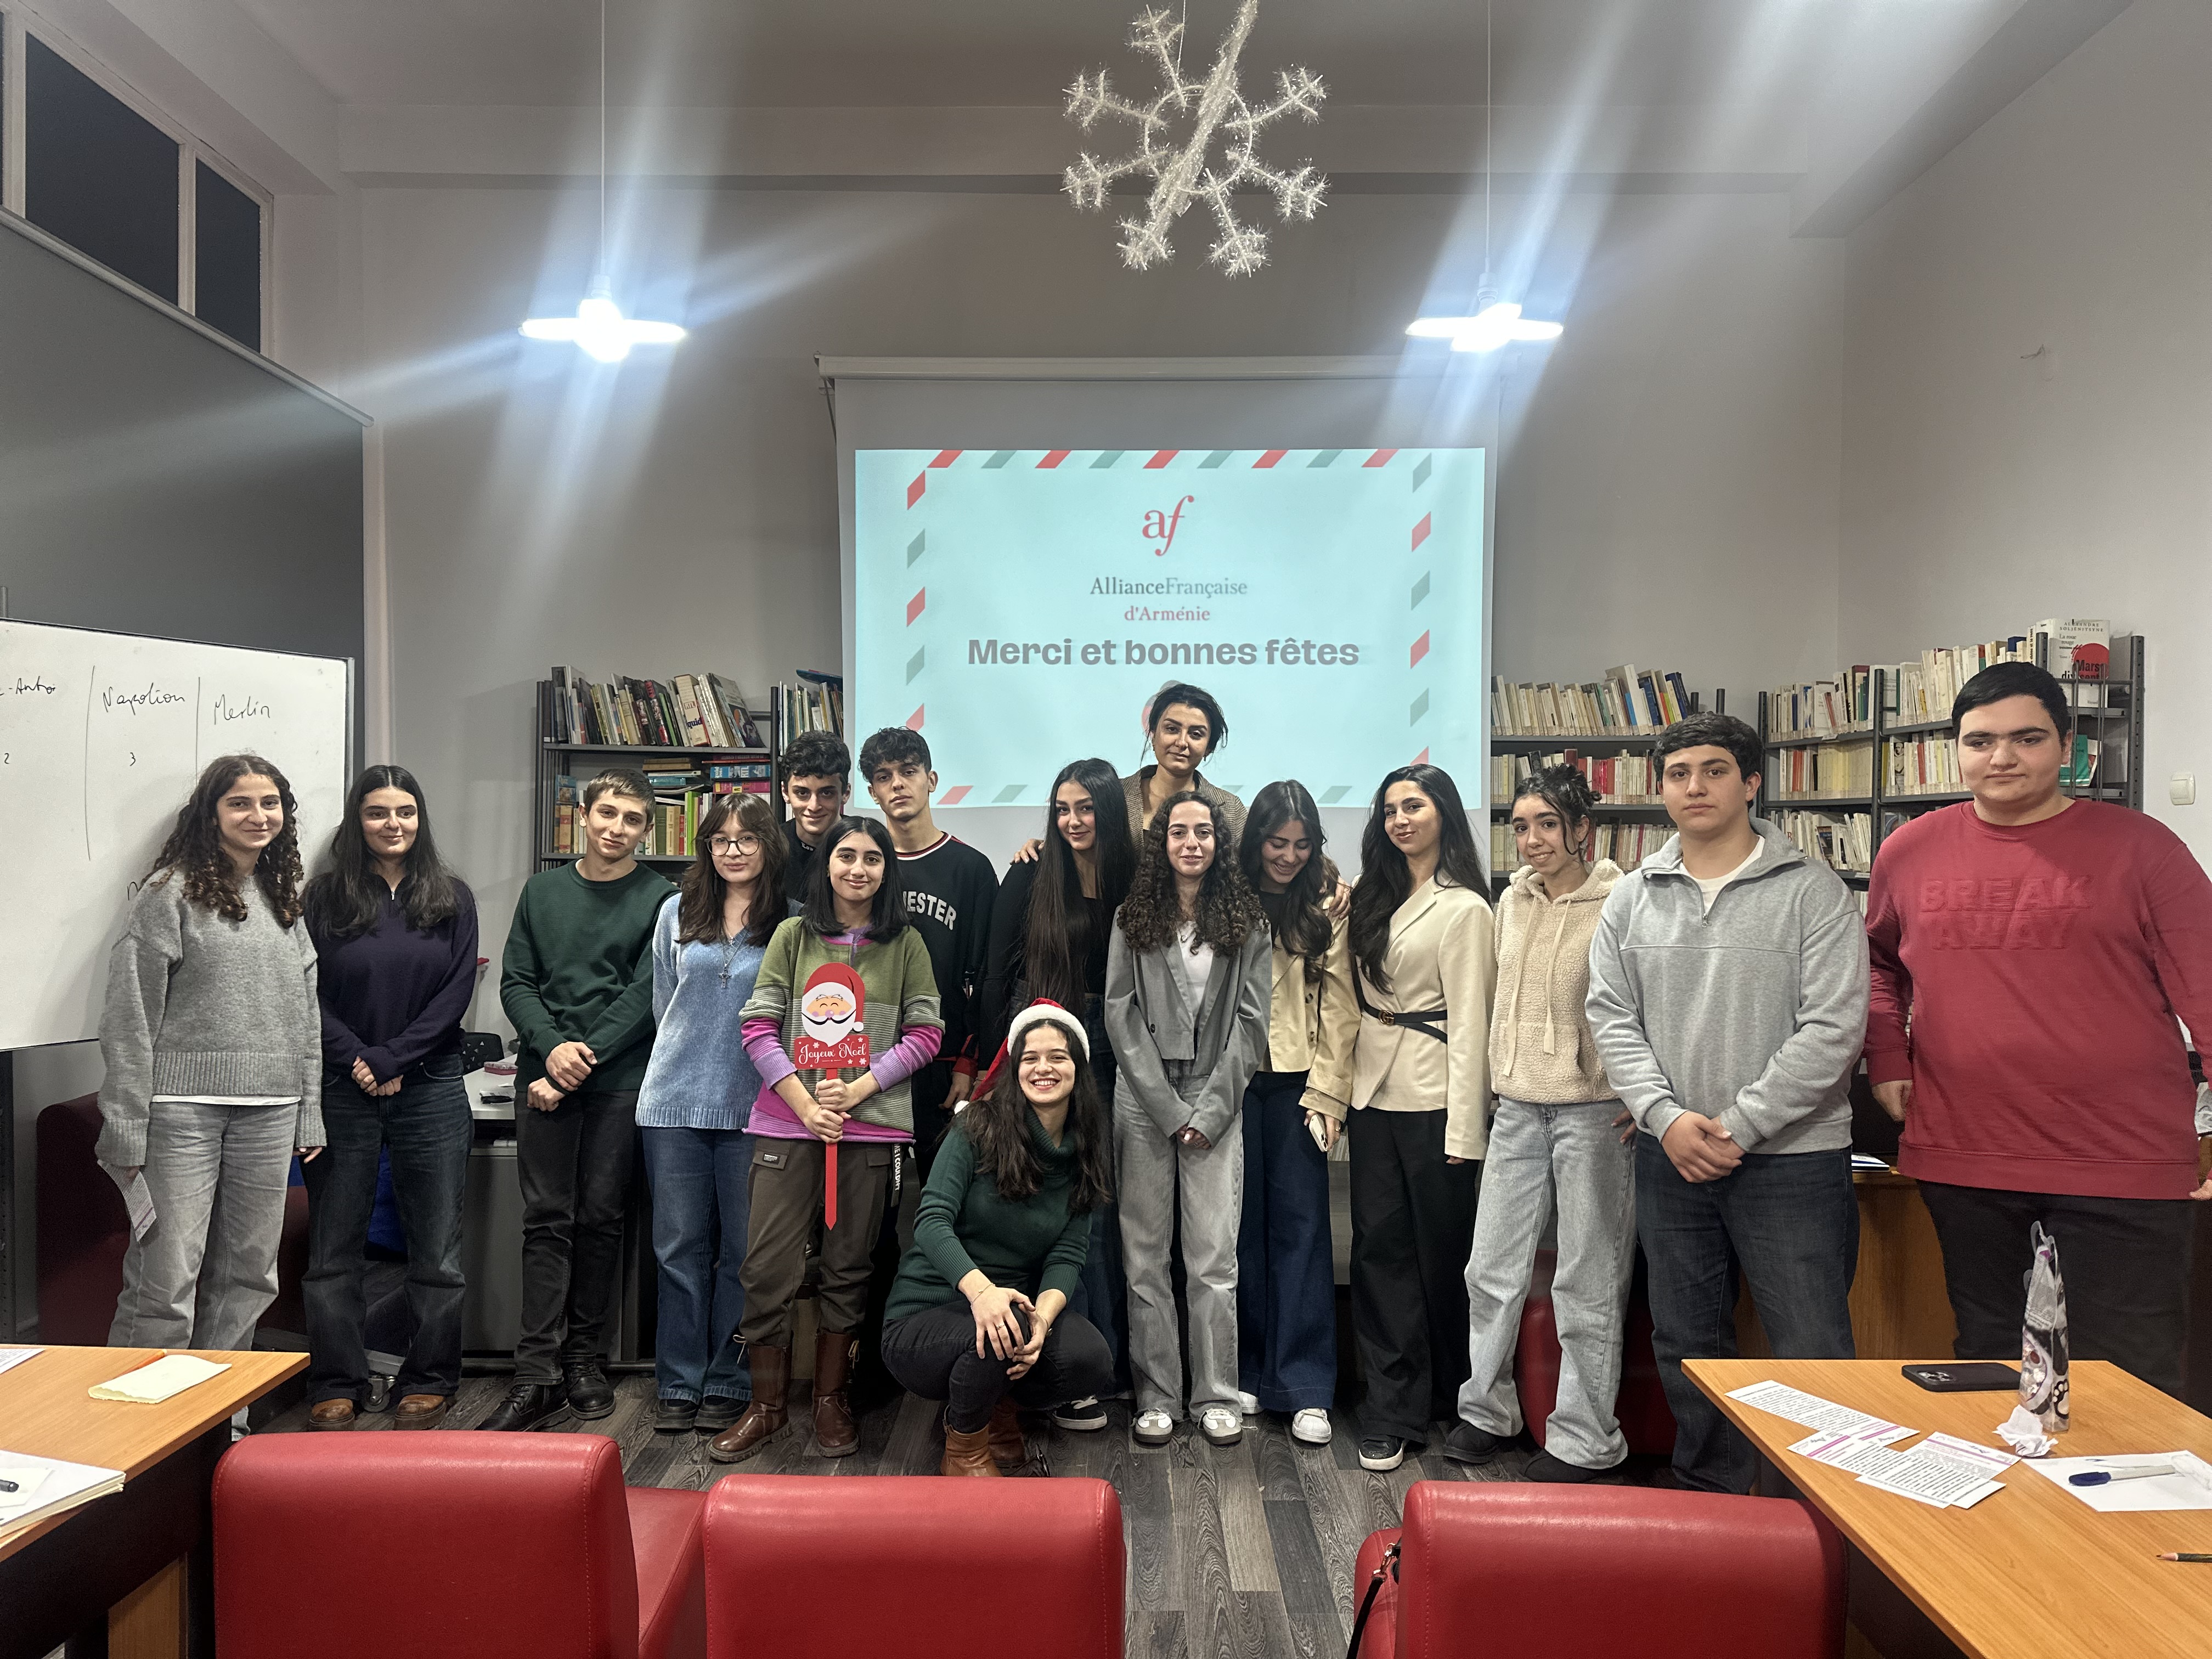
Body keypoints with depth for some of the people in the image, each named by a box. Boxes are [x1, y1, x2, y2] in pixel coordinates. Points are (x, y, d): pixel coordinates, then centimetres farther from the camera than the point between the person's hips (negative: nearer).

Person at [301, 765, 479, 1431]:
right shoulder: (325, 896, 4)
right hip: (343, 1092, 0)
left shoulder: (452, 897, 5)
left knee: (436, 1245, 5)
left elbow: (456, 993, -1)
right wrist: (356, 1061, -12)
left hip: (430, 1089, 0)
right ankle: (336, 1386, 19)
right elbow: (309, 994, -1)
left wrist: (393, 1060, -10)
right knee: (335, 1248, 6)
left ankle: (429, 1382, 17)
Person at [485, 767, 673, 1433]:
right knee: (546, 1219, 0)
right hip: (543, 1072, 2)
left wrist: (586, 1056, -12)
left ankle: (586, 1358, 15)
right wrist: (552, 1046, -8)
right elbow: (516, 982, 8)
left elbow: (645, 993, -6)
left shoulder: (659, 899, 2)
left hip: (619, 1080, -2)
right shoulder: (543, 890, 13)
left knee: (600, 1218, 4)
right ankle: (538, 1373, 1)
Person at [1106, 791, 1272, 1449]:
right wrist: (1167, 1109, -7)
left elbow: (1251, 1021, 2)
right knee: (1145, 1256, 3)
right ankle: (1156, 1397, 14)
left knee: (1214, 1257, -1)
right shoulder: (1132, 919, 6)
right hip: (1146, 1104, 1)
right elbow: (1121, 1016, 0)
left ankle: (1218, 1397, 12)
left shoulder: (1247, 922, 6)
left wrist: (1211, 1109, -7)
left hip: (1215, 1104, 0)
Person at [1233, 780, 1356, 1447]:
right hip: (1230, 1081, 0)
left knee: (1301, 1225, 0)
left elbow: (1339, 1007, 2)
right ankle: (1245, 1372, 20)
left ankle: (1306, 1387, 7)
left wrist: (1327, 1093, -5)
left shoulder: (1326, 908, 5)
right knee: (1240, 1224, 7)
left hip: (1297, 1084, 0)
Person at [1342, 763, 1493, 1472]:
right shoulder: (1377, 899, 13)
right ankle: (1394, 1411, 9)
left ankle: (1451, 1396, 25)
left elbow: (1468, 1022, -12)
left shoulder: (1462, 908, -9)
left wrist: (1464, 1129, -14)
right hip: (1375, 1094, 6)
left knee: (1441, 1249, 6)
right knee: (1380, 1246, 3)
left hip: (1432, 1100, -6)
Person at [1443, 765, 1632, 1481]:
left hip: (1593, 1108, -6)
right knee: (1491, 1268, 11)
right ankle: (1487, 1409, 28)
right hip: (1517, 1107, 6)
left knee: (1589, 1280, 5)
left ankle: (1584, 1438, 19)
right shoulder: (1512, 903, 10)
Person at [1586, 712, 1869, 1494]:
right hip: (1671, 1157, 5)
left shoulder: (1812, 891, -6)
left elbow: (1834, 1028, -13)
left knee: (1814, 1355, -3)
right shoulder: (1631, 899, 6)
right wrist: (1665, 1116, -11)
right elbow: (1611, 1017, 3)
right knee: (1687, 1344, 16)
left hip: (1790, 1157, -4)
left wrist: (1738, 1127, -15)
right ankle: (1709, 1497, 33)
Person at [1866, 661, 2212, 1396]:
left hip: (2121, 1167, -3)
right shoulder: (1909, 851, 5)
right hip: (1960, 1157, 3)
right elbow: (1880, 962, 21)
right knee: (1986, 1358, 19)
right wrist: (1886, 1059, 9)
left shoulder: (2139, 847, -4)